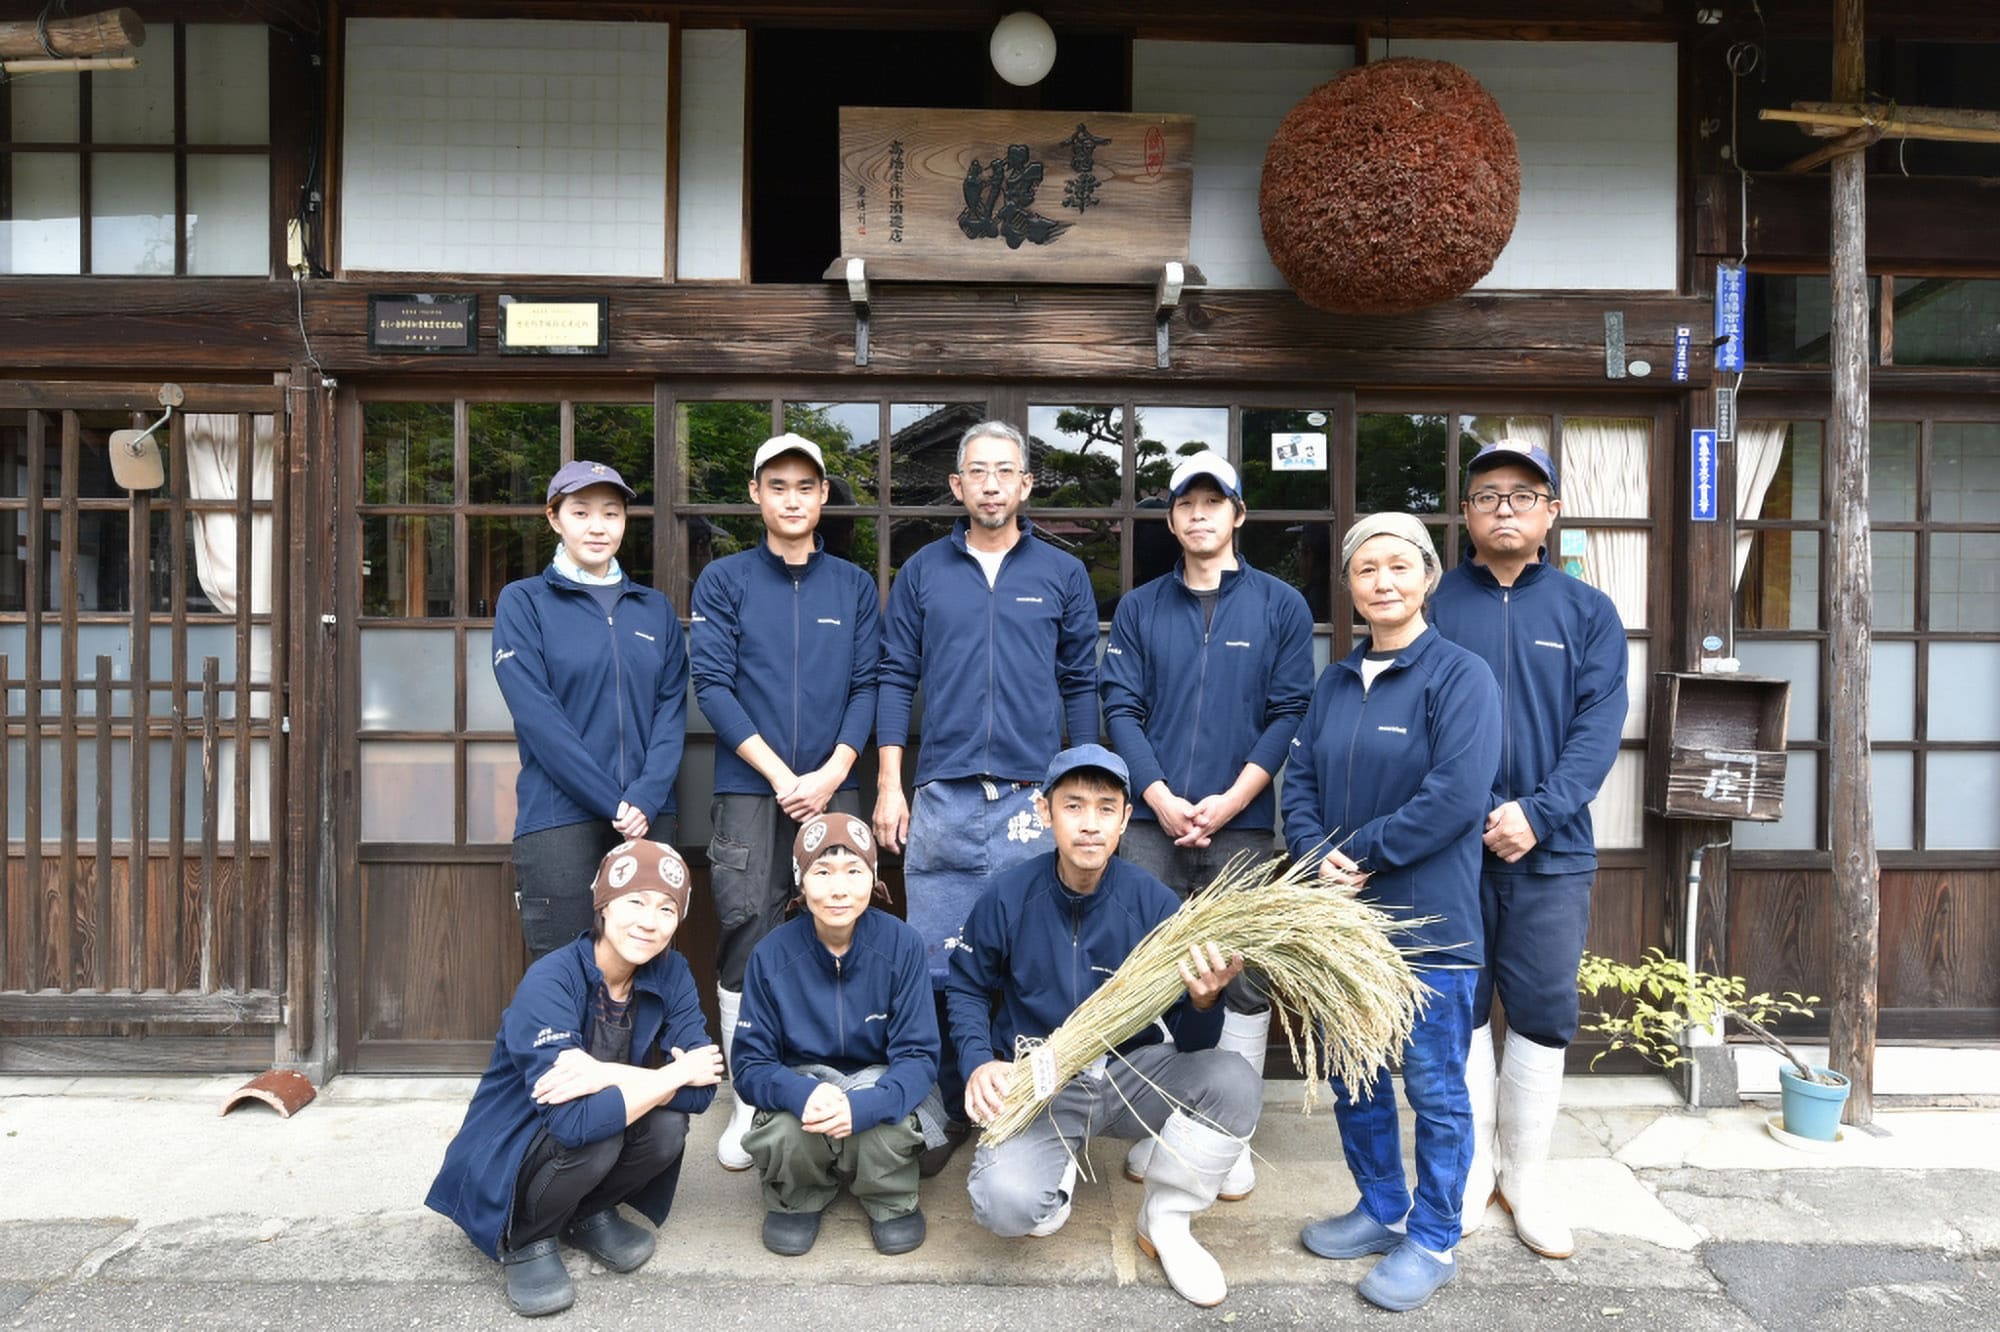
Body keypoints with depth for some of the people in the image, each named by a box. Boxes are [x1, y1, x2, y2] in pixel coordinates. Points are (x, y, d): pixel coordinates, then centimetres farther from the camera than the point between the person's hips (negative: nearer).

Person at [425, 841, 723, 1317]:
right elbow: (574, 1121, -37)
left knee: (669, 1126, -24)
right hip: (508, 1156, -4)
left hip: (601, 1146, 4)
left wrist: (605, 1075, -33)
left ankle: (591, 1215, 7)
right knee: (592, 1136, -32)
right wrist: (674, 1073, -29)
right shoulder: (550, 982, -28)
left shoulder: (671, 975, -12)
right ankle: (526, 1240, -2)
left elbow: (699, 1090, -20)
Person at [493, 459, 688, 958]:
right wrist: (613, 802, -13)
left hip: (649, 818, 4)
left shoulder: (655, 608, 13)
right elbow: (537, 715, -8)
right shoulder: (523, 601, 2)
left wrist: (646, 798, -10)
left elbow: (672, 709, 6)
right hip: (558, 819, -3)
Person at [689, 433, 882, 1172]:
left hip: (833, 790, 2)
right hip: (749, 790, -1)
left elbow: (867, 687, 5)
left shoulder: (854, 585, 10)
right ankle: (748, 1103, 11)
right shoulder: (724, 581, 5)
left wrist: (831, 774, -9)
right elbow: (713, 686, -3)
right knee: (745, 939, -2)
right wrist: (780, 775, -10)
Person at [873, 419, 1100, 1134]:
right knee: (939, 967, 5)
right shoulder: (923, 571, 8)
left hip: (1036, 798, 0)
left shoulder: (1062, 573, 7)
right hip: (941, 798, 1)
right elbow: (896, 678, 7)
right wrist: (888, 786, 1)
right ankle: (946, 1109, 21)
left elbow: (1081, 685, 9)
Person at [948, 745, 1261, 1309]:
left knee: (1234, 1081, -25)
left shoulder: (1154, 901, -13)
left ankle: (1165, 1222, 1)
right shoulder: (1007, 897, -13)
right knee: (1005, 1204, -28)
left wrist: (1203, 1000, -33)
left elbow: (1190, 1044, -10)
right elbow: (967, 988, 5)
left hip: (1132, 1072, 1)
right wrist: (979, 1063, -12)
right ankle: (1060, 1167, 12)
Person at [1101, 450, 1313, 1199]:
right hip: (1149, 822, 1)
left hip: (1241, 824, -1)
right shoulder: (1140, 609, 9)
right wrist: (1161, 799, -10)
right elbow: (1120, 708, 3)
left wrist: (1231, 800, -11)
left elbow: (1291, 713, -1)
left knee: (1245, 979, 4)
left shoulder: (1281, 606, 5)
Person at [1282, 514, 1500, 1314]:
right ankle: (1382, 1211, 36)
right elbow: (1301, 781, 7)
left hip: (1429, 919, -6)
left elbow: (1456, 795, -20)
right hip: (1344, 917, 6)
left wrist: (1362, 854, -16)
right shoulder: (1335, 683, 10)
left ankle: (1432, 1242, 24)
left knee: (1435, 1088, 7)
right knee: (1352, 1076, 17)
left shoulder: (1461, 676, -9)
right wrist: (1318, 856, -11)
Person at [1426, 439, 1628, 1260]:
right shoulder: (1431, 605, 4)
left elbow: (1599, 726, -2)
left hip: (1552, 850, 1)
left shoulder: (1587, 612, 7)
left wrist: (1538, 813, -15)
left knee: (1543, 1013, 7)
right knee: (1460, 1007, 8)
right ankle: (1473, 1162, 25)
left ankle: (1527, 1174, 23)